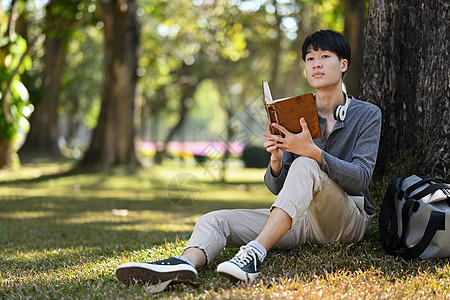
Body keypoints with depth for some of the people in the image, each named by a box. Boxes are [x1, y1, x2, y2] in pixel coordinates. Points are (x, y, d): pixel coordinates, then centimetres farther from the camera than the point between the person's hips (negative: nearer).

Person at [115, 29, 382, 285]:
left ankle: (256, 252, -46)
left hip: (349, 217, -4)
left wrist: (313, 151, -25)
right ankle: (187, 263, -53)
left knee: (304, 166, -34)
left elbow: (361, 178, -11)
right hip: (300, 219, 4)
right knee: (214, 220, -19)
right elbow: (277, 187, 7)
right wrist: (276, 160, -17)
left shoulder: (367, 114, 3)